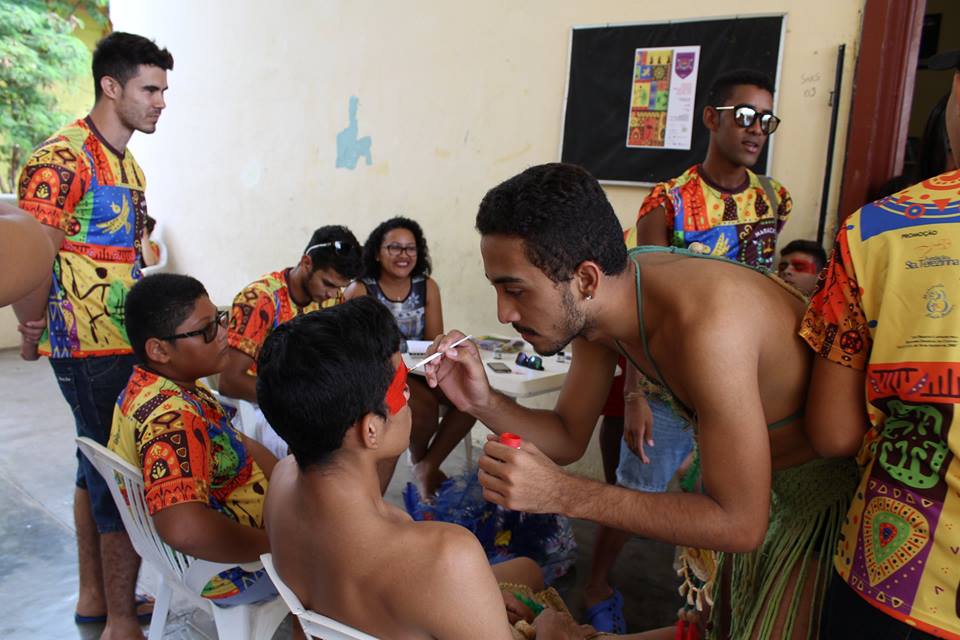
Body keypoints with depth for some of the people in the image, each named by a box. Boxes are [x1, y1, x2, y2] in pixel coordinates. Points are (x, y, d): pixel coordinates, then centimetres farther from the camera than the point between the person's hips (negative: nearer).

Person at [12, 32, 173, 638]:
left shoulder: (127, 165, 14)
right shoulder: (62, 158, -14)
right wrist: (34, 334, -7)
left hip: (125, 340, 9)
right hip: (90, 347, -9)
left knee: (98, 466, 18)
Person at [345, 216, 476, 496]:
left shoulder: (427, 287, 4)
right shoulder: (360, 291, -7)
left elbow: (435, 342, 3)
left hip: (418, 371, 4)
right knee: (425, 405, -31)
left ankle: (428, 465, 1)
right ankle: (419, 460, 6)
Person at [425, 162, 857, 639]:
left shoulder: (705, 326, -38)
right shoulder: (598, 302, -13)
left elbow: (739, 524, -32)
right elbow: (568, 438, -2)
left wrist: (562, 493, -36)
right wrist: (483, 403, -21)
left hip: (824, 478, -6)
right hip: (747, 470, 6)